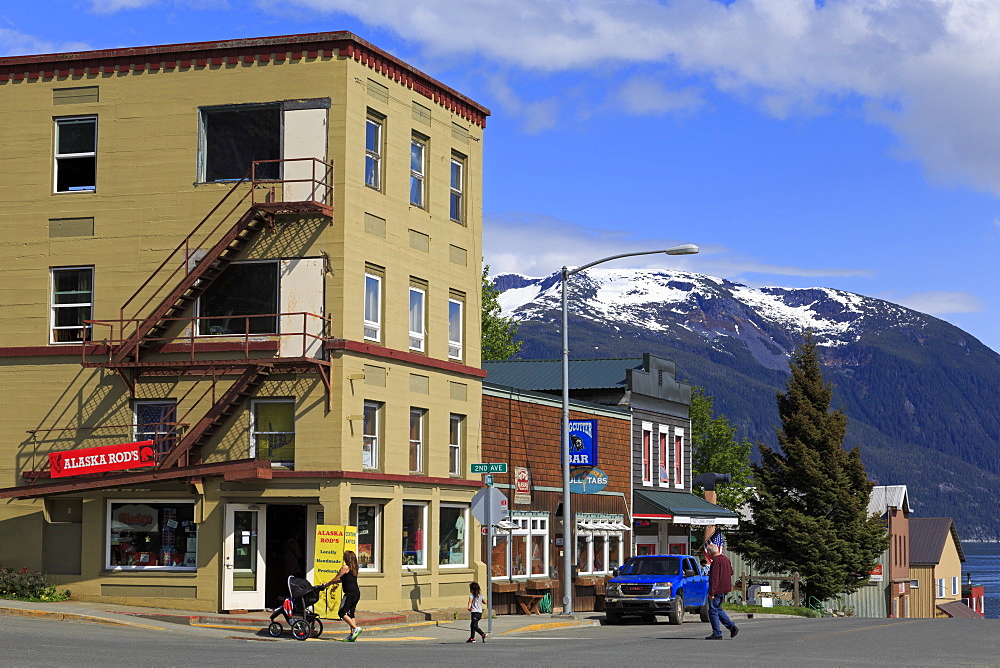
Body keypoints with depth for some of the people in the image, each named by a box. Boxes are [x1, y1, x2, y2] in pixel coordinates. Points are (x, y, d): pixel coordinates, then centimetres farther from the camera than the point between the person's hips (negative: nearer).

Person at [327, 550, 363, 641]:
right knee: (350, 613, 10)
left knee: (342, 612, -4)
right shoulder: (354, 568, 17)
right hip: (357, 592, 8)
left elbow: (336, 579, -1)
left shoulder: (345, 567, -8)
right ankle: (352, 634, 4)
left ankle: (356, 628, -16)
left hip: (350, 593, -8)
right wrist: (334, 583, 38)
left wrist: (327, 584, 15)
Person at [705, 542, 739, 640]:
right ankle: (732, 626, 11)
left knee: (713, 611, -2)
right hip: (725, 589, 10)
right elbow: (731, 573, 24)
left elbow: (714, 578, -22)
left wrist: (711, 593, -21)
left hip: (717, 590, -10)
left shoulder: (716, 561, -18)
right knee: (718, 609, 19)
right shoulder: (725, 558, 12)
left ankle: (717, 634, -1)